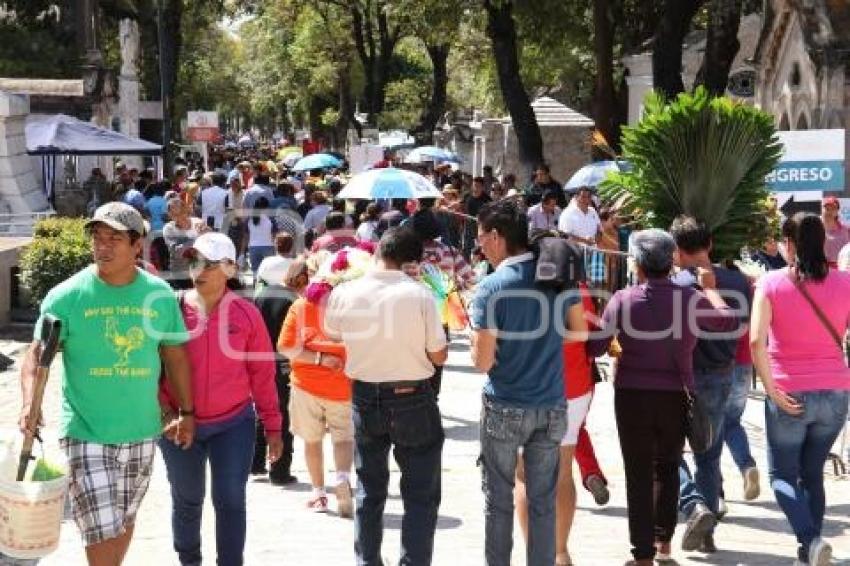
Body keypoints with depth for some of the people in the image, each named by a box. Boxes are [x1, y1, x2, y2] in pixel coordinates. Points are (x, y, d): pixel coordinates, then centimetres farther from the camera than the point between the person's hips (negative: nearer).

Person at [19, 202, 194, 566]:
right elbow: (37, 352, -12)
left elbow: (174, 355, 11)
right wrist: (30, 403, -29)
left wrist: (186, 411, 11)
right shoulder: (66, 296, -8)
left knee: (124, 521, 17)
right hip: (86, 433, -3)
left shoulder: (160, 296, 1)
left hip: (142, 431, 4)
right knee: (103, 531, -10)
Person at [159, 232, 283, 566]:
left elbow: (263, 374, 0)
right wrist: (164, 409, -10)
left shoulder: (246, 314, -5)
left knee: (230, 500, 0)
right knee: (187, 500, 15)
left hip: (233, 423, -1)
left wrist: (272, 426, 2)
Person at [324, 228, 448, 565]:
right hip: (413, 400, -3)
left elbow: (332, 335, 11)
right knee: (421, 495, 7)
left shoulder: (345, 294, -9)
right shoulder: (419, 296, -18)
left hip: (365, 399, 4)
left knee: (369, 491, 19)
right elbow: (438, 356, -11)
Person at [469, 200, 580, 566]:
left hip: (505, 408, -4)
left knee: (498, 500, 10)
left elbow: (483, 361, -15)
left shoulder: (491, 288, -16)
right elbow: (580, 331, 9)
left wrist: (476, 335, 3)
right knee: (543, 500, 11)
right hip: (551, 406, 4)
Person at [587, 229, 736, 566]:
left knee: (639, 474, 4)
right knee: (667, 468, 21)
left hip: (632, 396, -2)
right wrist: (710, 288, 20)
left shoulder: (623, 300, -11)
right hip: (676, 396, 2)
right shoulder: (692, 298, -7)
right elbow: (729, 322, 8)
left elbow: (596, 347, -8)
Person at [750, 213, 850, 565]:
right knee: (813, 473, 18)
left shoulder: (771, 284, -7)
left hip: (789, 395, -3)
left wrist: (772, 390, -12)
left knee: (783, 475, 10)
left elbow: (756, 342, -17)